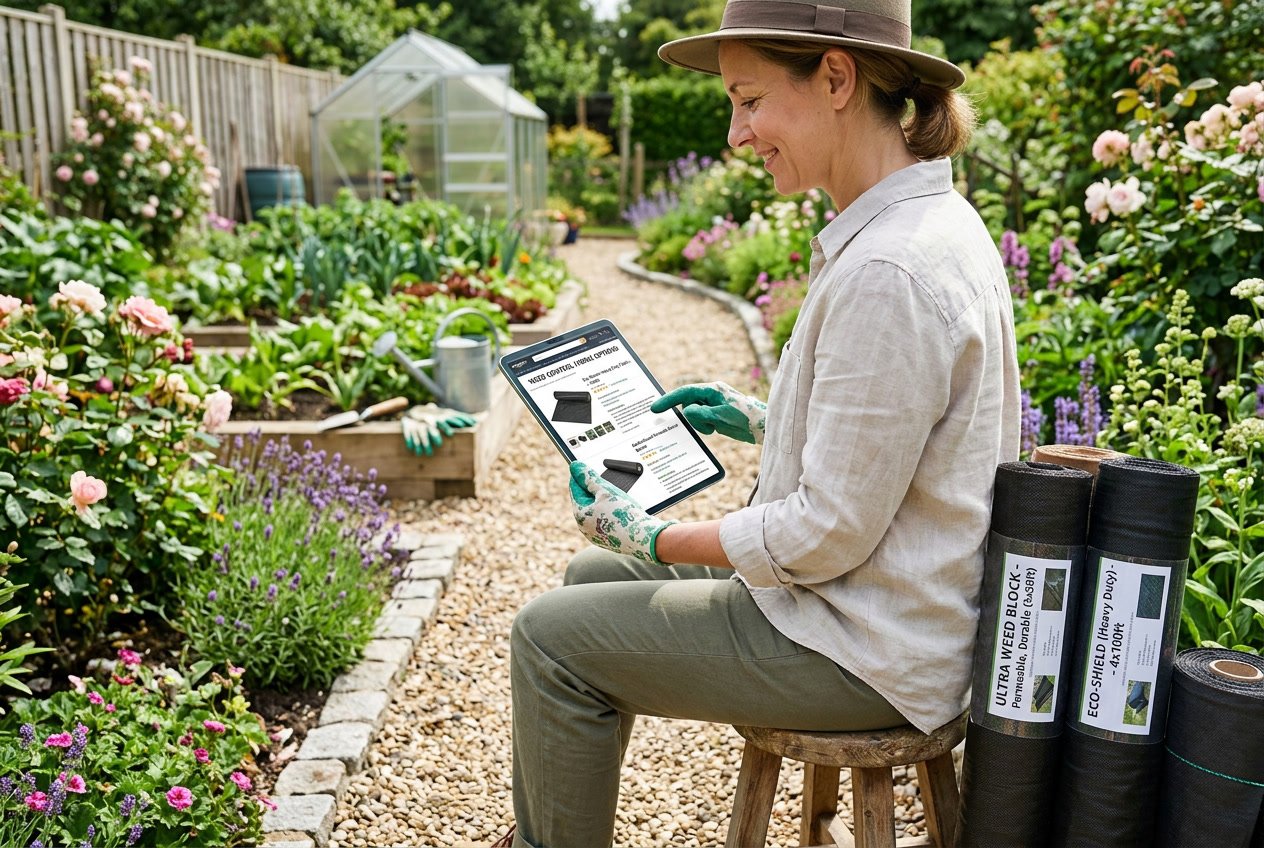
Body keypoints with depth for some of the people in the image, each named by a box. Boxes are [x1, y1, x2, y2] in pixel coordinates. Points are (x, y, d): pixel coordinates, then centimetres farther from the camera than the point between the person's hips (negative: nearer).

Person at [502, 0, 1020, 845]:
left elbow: (829, 532, -25)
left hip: (866, 649, -10)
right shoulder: (925, 217, 4)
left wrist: (656, 539, -13)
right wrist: (762, 420, 12)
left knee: (551, 637, -4)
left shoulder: (889, 271, -28)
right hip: (878, 593, 10)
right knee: (595, 574, 18)